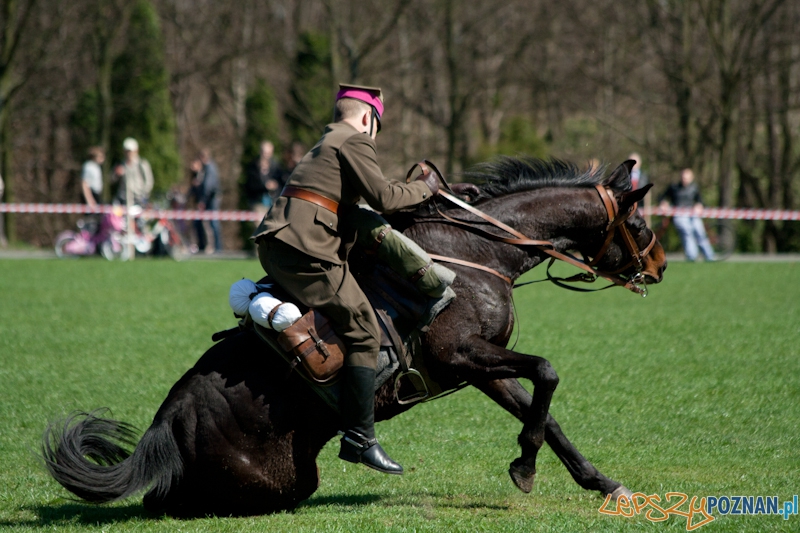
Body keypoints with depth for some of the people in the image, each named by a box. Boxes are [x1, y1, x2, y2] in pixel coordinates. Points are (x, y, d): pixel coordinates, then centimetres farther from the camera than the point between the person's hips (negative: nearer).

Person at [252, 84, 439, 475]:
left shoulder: (323, 146, 29)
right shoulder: (355, 142, 0)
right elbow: (383, 197, -9)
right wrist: (425, 189, 7)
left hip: (273, 242, 10)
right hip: (306, 250, -10)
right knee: (363, 331, -7)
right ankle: (359, 439, -10)